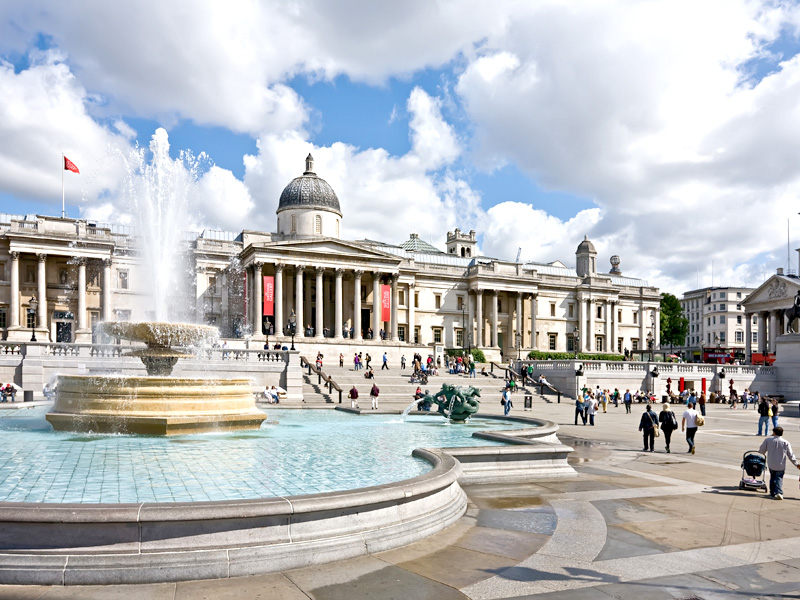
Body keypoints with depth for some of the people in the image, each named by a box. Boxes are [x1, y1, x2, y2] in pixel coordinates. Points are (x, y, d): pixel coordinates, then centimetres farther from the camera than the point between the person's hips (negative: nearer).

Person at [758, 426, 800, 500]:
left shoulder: (768, 440, -3)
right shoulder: (786, 443, -4)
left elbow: (761, 451, 2)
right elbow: (791, 455, 1)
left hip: (771, 464, 1)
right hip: (781, 465, -1)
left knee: (772, 477, 18)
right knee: (779, 478, 3)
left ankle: (772, 492, 22)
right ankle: (779, 492, -16)